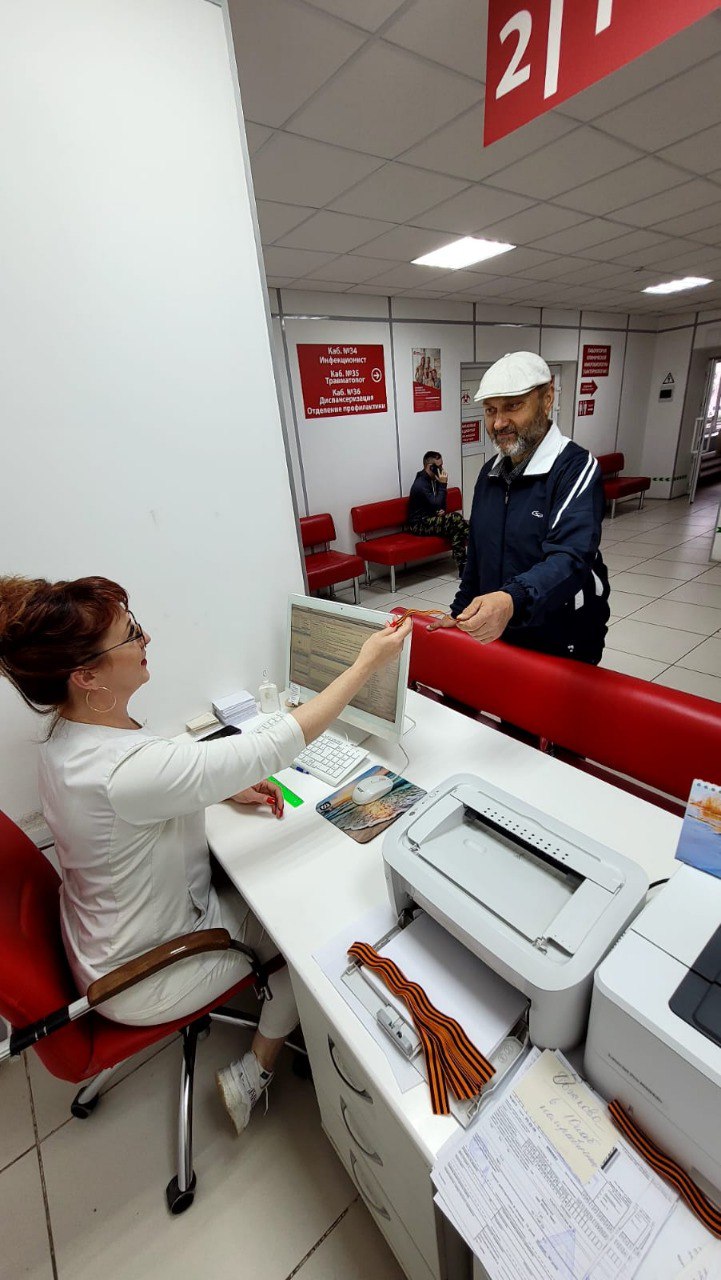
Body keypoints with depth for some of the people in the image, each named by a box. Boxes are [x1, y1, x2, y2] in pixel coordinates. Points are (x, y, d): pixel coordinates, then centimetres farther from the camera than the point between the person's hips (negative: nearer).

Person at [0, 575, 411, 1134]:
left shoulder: (71, 738, -10)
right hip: (143, 975, -7)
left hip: (113, 934, 7)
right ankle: (255, 1074, 24)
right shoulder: (128, 770, -40)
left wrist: (226, 788, -6)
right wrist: (367, 663, -30)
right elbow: (274, 747, -37)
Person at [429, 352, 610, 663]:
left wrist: (512, 601, -51)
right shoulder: (489, 473, 4)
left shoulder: (576, 467, -17)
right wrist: (460, 611, 10)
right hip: (496, 637, 6)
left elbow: (570, 559, -33)